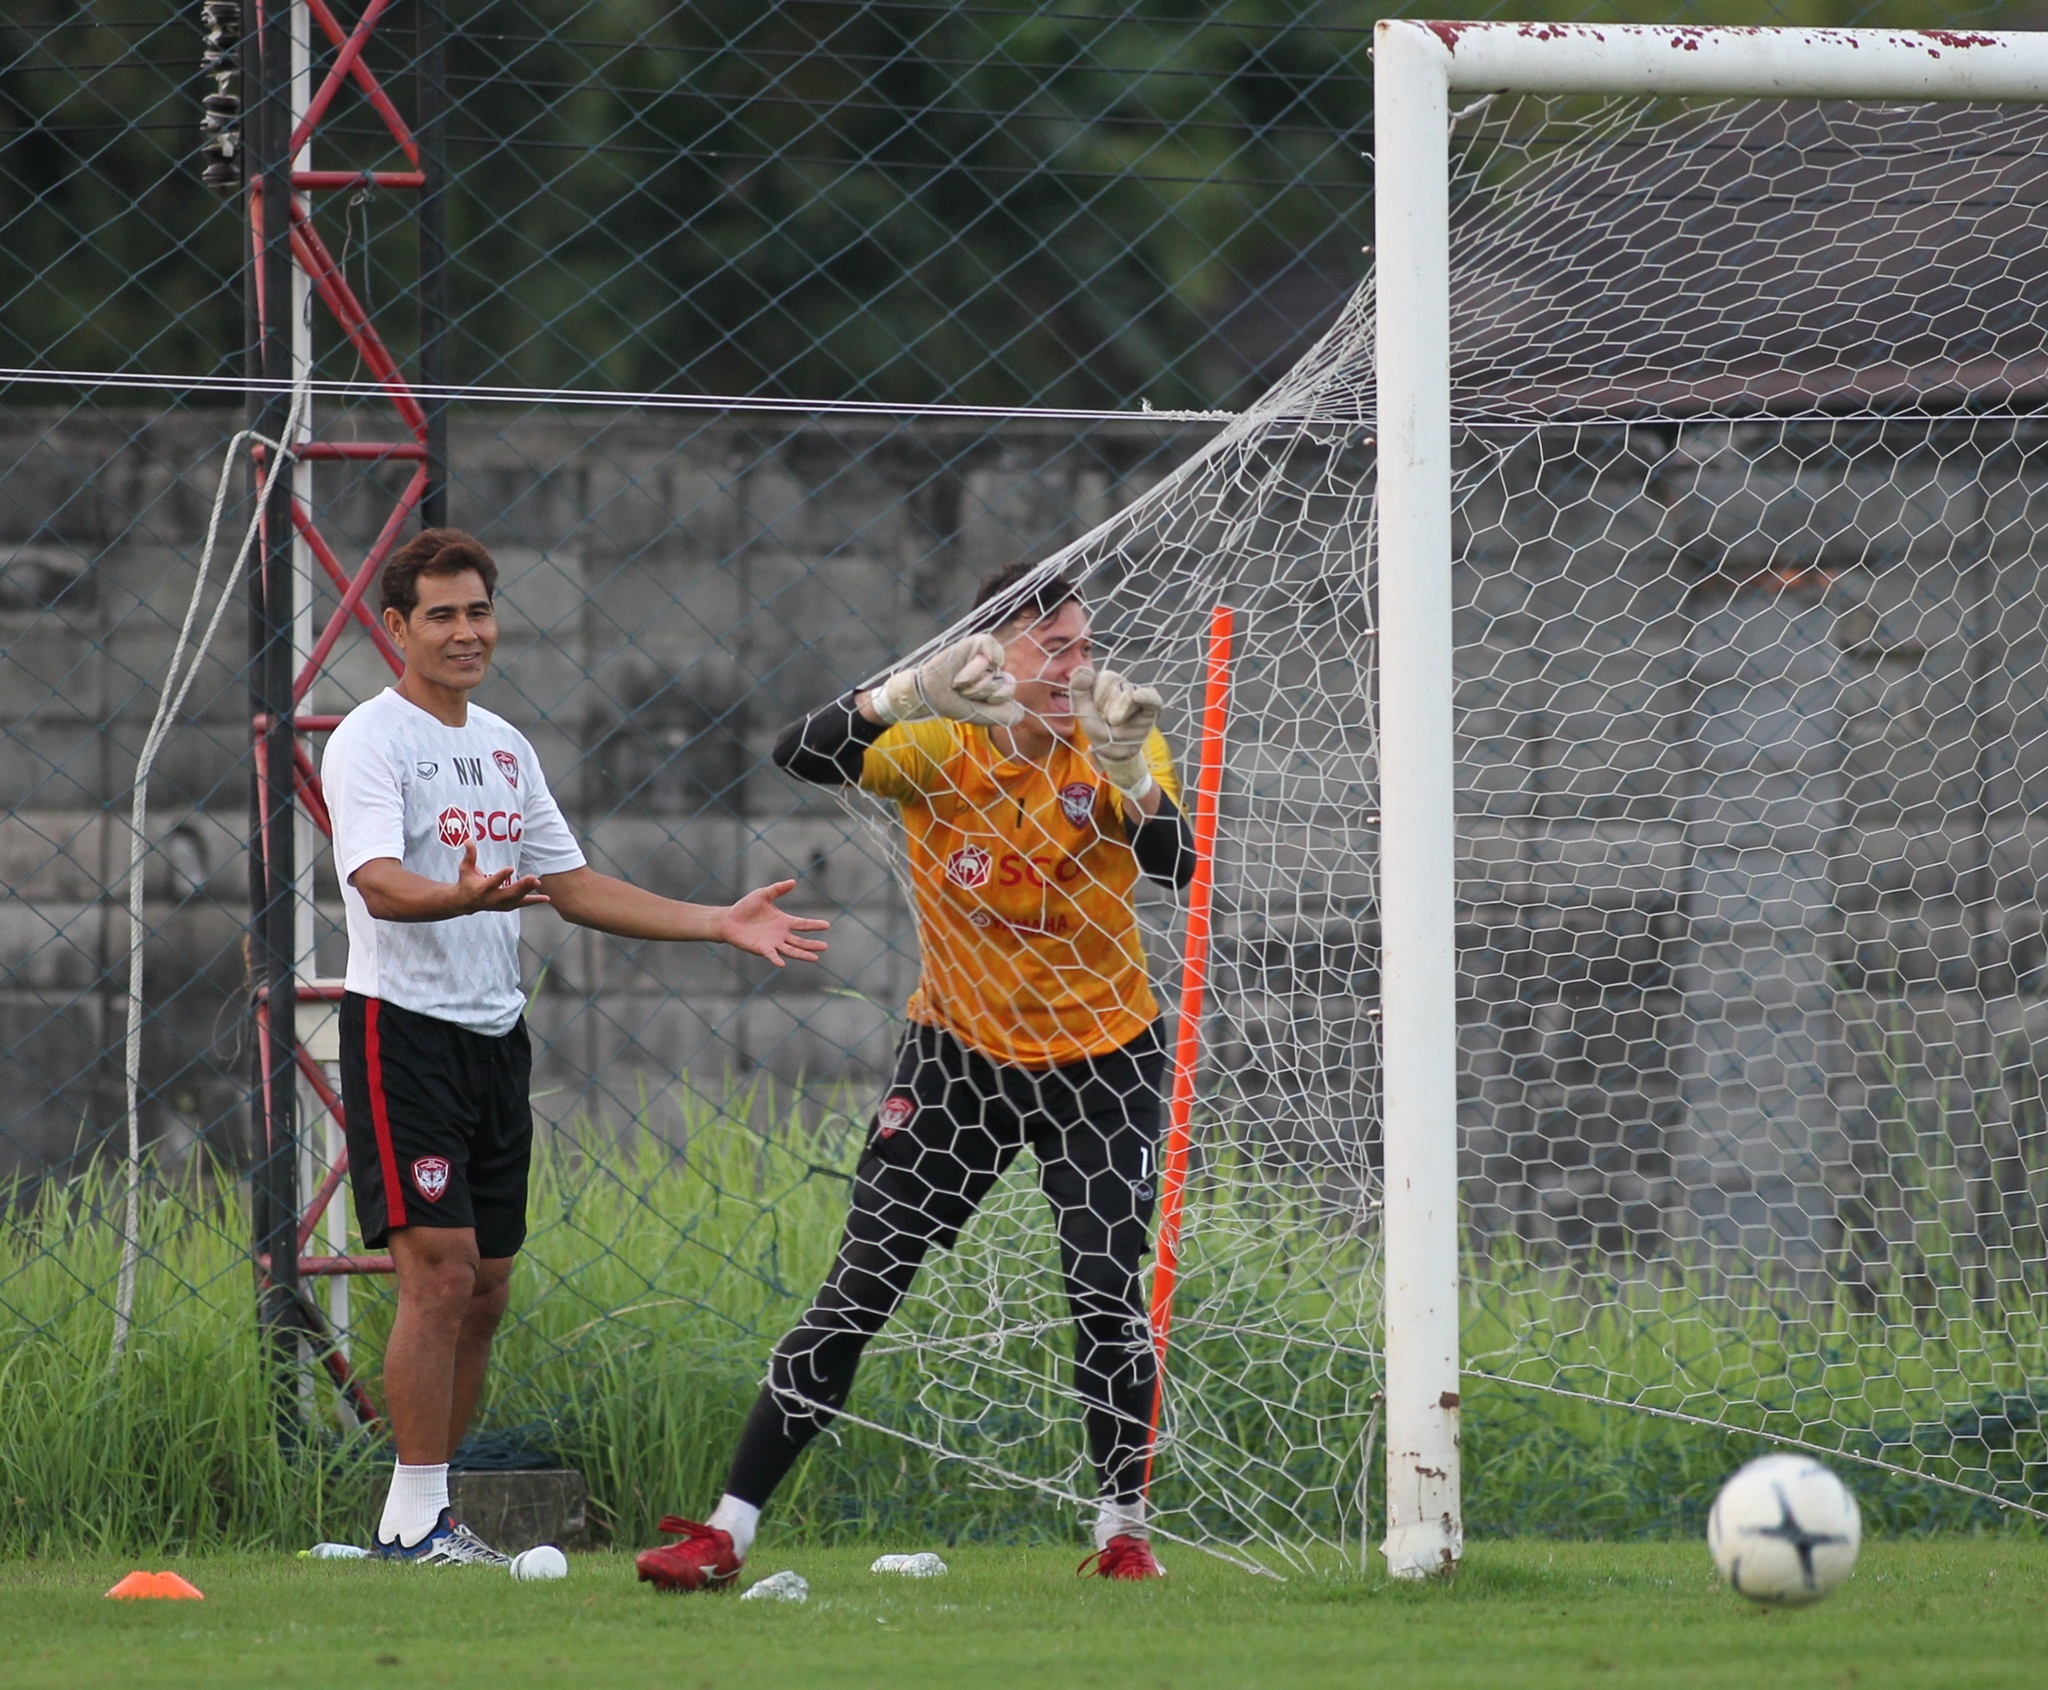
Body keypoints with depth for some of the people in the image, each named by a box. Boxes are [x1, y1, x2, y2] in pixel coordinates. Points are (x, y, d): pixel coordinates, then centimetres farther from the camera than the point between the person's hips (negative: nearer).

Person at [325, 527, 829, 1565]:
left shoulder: (503, 747, 16)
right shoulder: (371, 741, -9)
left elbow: (574, 886, 21)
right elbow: (381, 883, -25)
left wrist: (720, 924, 15)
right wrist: (465, 896, -45)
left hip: (495, 1038, 8)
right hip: (403, 1031, -8)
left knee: (483, 1294, 7)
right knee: (439, 1274, -15)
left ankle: (421, 1518, 15)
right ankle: (415, 1520, -11)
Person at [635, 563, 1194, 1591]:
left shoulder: (1114, 744, -10)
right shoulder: (940, 751, -12)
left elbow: (1177, 868, -26)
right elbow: (802, 757, -29)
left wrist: (1129, 774, -43)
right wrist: (906, 695, -44)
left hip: (1101, 1059, 0)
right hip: (960, 1054, 0)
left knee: (1104, 1292, -9)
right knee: (859, 1291, -2)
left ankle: (1124, 1534, 9)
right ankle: (727, 1533, 1)